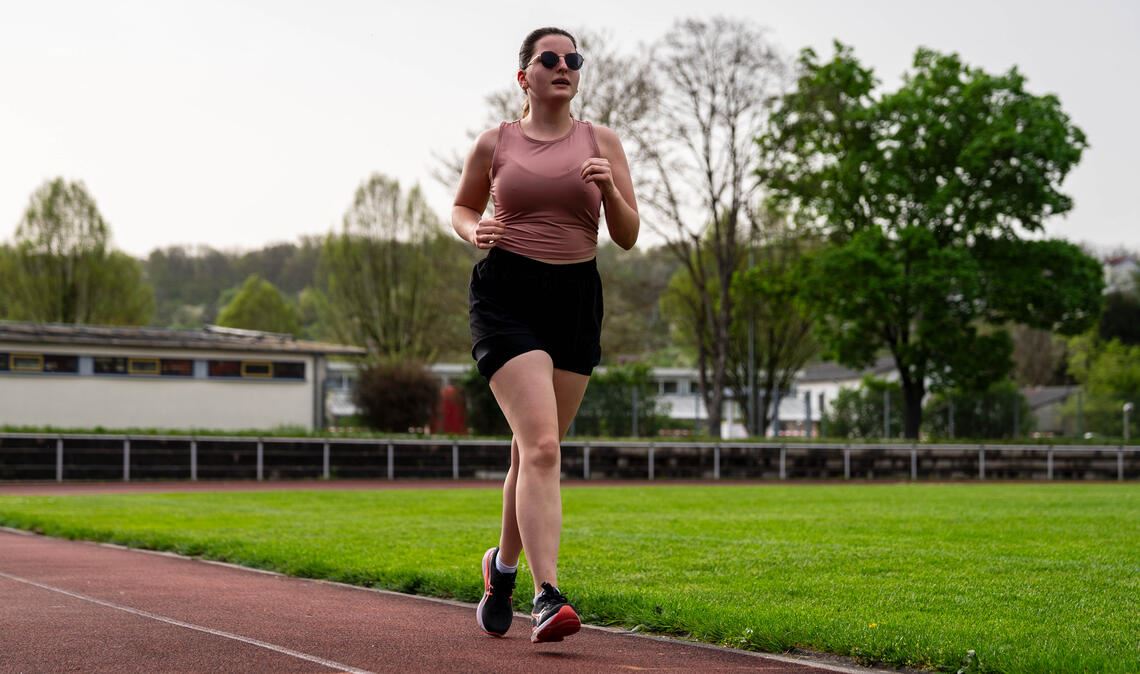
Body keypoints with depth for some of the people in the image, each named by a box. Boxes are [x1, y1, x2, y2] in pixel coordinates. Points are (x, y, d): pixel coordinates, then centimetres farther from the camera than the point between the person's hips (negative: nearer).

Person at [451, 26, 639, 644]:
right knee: (541, 444, -19)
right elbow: (461, 206, 20)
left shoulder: (601, 142, 8)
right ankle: (547, 596, -24)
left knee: (536, 449, 10)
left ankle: (503, 566, 35)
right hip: (506, 296, -3)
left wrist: (608, 188, -13)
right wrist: (474, 232, -3)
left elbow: (628, 238, 6)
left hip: (576, 298, 3)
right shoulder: (495, 143, 5)